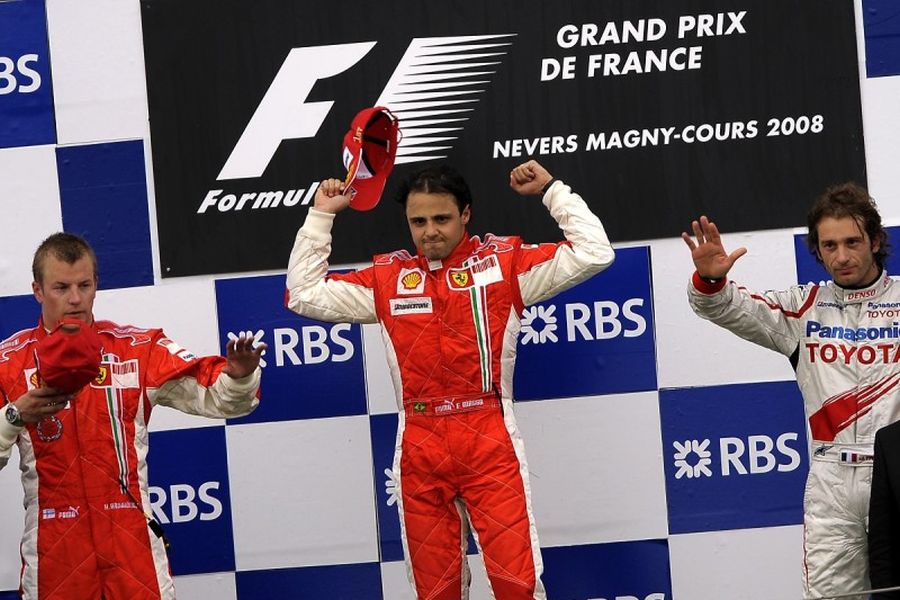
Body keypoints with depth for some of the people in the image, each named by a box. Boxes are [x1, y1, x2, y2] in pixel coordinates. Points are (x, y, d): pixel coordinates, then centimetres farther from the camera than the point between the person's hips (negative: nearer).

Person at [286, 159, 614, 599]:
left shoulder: (504, 262, 4)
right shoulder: (388, 278, 10)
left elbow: (592, 253, 1)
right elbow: (304, 294, 12)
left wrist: (551, 190, 1)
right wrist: (320, 217, 11)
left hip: (490, 446, -2)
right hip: (419, 451, 3)